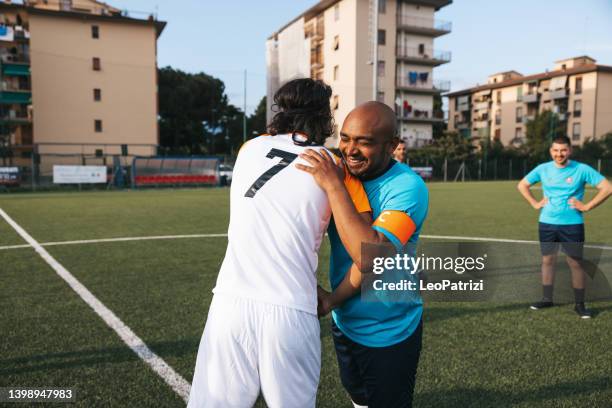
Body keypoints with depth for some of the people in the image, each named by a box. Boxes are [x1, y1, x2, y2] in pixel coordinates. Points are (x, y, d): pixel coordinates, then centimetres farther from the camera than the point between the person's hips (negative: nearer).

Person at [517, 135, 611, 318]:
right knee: (547, 260, 10)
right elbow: (522, 185, 15)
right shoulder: (543, 169, 2)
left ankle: (580, 304, 13)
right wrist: (535, 203, 4)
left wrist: (587, 206, -11)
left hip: (572, 224, -3)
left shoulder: (582, 169, -7)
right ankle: (547, 299, 22)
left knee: (575, 263, 1)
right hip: (547, 224, 3)